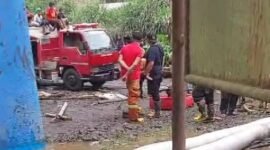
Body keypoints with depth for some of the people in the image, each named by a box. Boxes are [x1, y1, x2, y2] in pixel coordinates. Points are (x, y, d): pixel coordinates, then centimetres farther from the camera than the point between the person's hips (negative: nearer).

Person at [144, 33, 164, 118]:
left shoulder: (152, 49, -20)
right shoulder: (160, 47, 10)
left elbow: (151, 63, -27)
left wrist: (146, 73, -20)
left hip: (153, 74, -9)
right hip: (159, 72, 9)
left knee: (154, 94, -3)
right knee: (156, 93, 17)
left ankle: (157, 113, 2)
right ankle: (157, 110, 24)